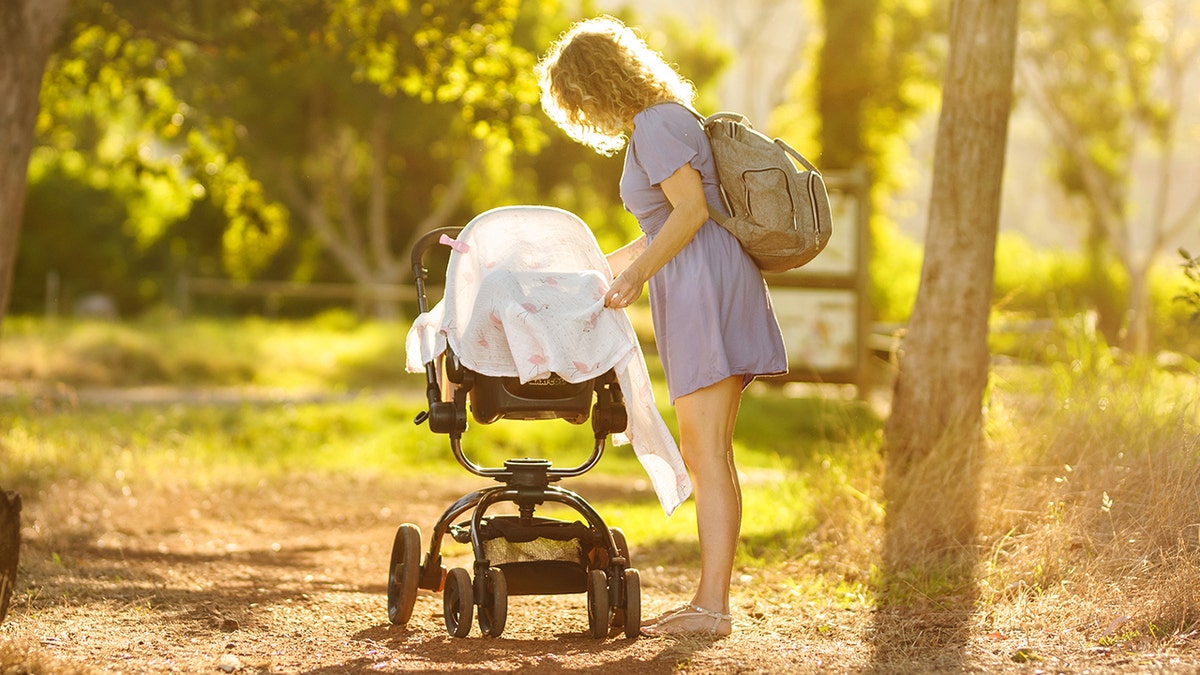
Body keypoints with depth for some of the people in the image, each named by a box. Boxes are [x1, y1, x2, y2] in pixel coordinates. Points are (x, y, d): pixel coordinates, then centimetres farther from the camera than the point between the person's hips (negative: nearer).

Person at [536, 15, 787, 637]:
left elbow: (691, 211, -16)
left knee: (706, 454, -12)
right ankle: (710, 599, 10)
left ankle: (713, 608, -13)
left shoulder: (656, 124, -8)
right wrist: (596, 269, 36)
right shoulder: (660, 120, 23)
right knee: (703, 456, 9)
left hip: (704, 286, -10)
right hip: (699, 290, 10)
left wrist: (636, 273, -14)